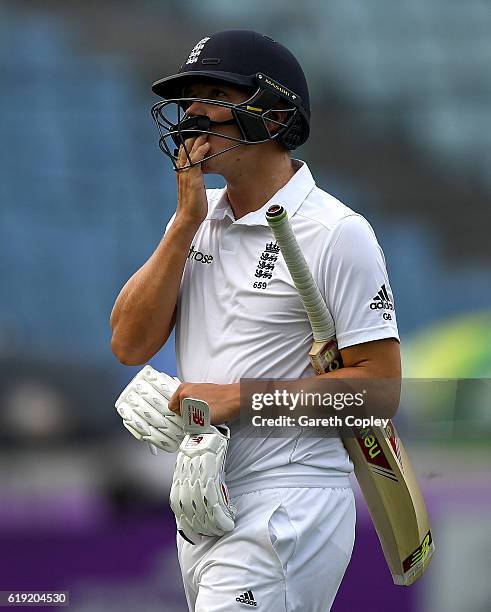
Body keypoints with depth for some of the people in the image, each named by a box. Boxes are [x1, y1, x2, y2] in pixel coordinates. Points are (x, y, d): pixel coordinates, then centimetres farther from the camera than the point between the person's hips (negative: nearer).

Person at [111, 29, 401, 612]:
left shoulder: (337, 233, -10)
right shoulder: (197, 220, 12)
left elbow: (378, 382, -13)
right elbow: (130, 344, 2)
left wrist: (238, 398, -17)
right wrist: (185, 223, -5)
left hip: (285, 511, -7)